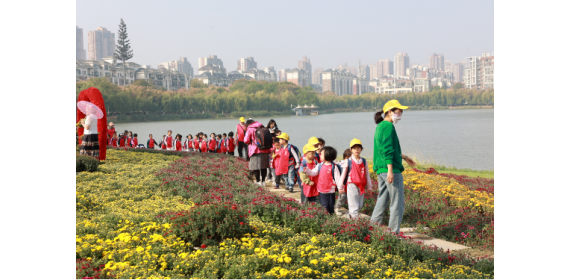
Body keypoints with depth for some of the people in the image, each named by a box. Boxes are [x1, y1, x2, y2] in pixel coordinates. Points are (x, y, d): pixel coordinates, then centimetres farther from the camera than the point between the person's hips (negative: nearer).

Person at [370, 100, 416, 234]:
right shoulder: (388, 126, -12)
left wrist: (404, 157, 34)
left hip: (381, 170, 10)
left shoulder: (380, 126, 17)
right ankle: (394, 231, 2)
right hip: (391, 169, -10)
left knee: (382, 198, 16)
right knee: (397, 202, -2)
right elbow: (387, 150, -20)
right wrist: (390, 170, -24)